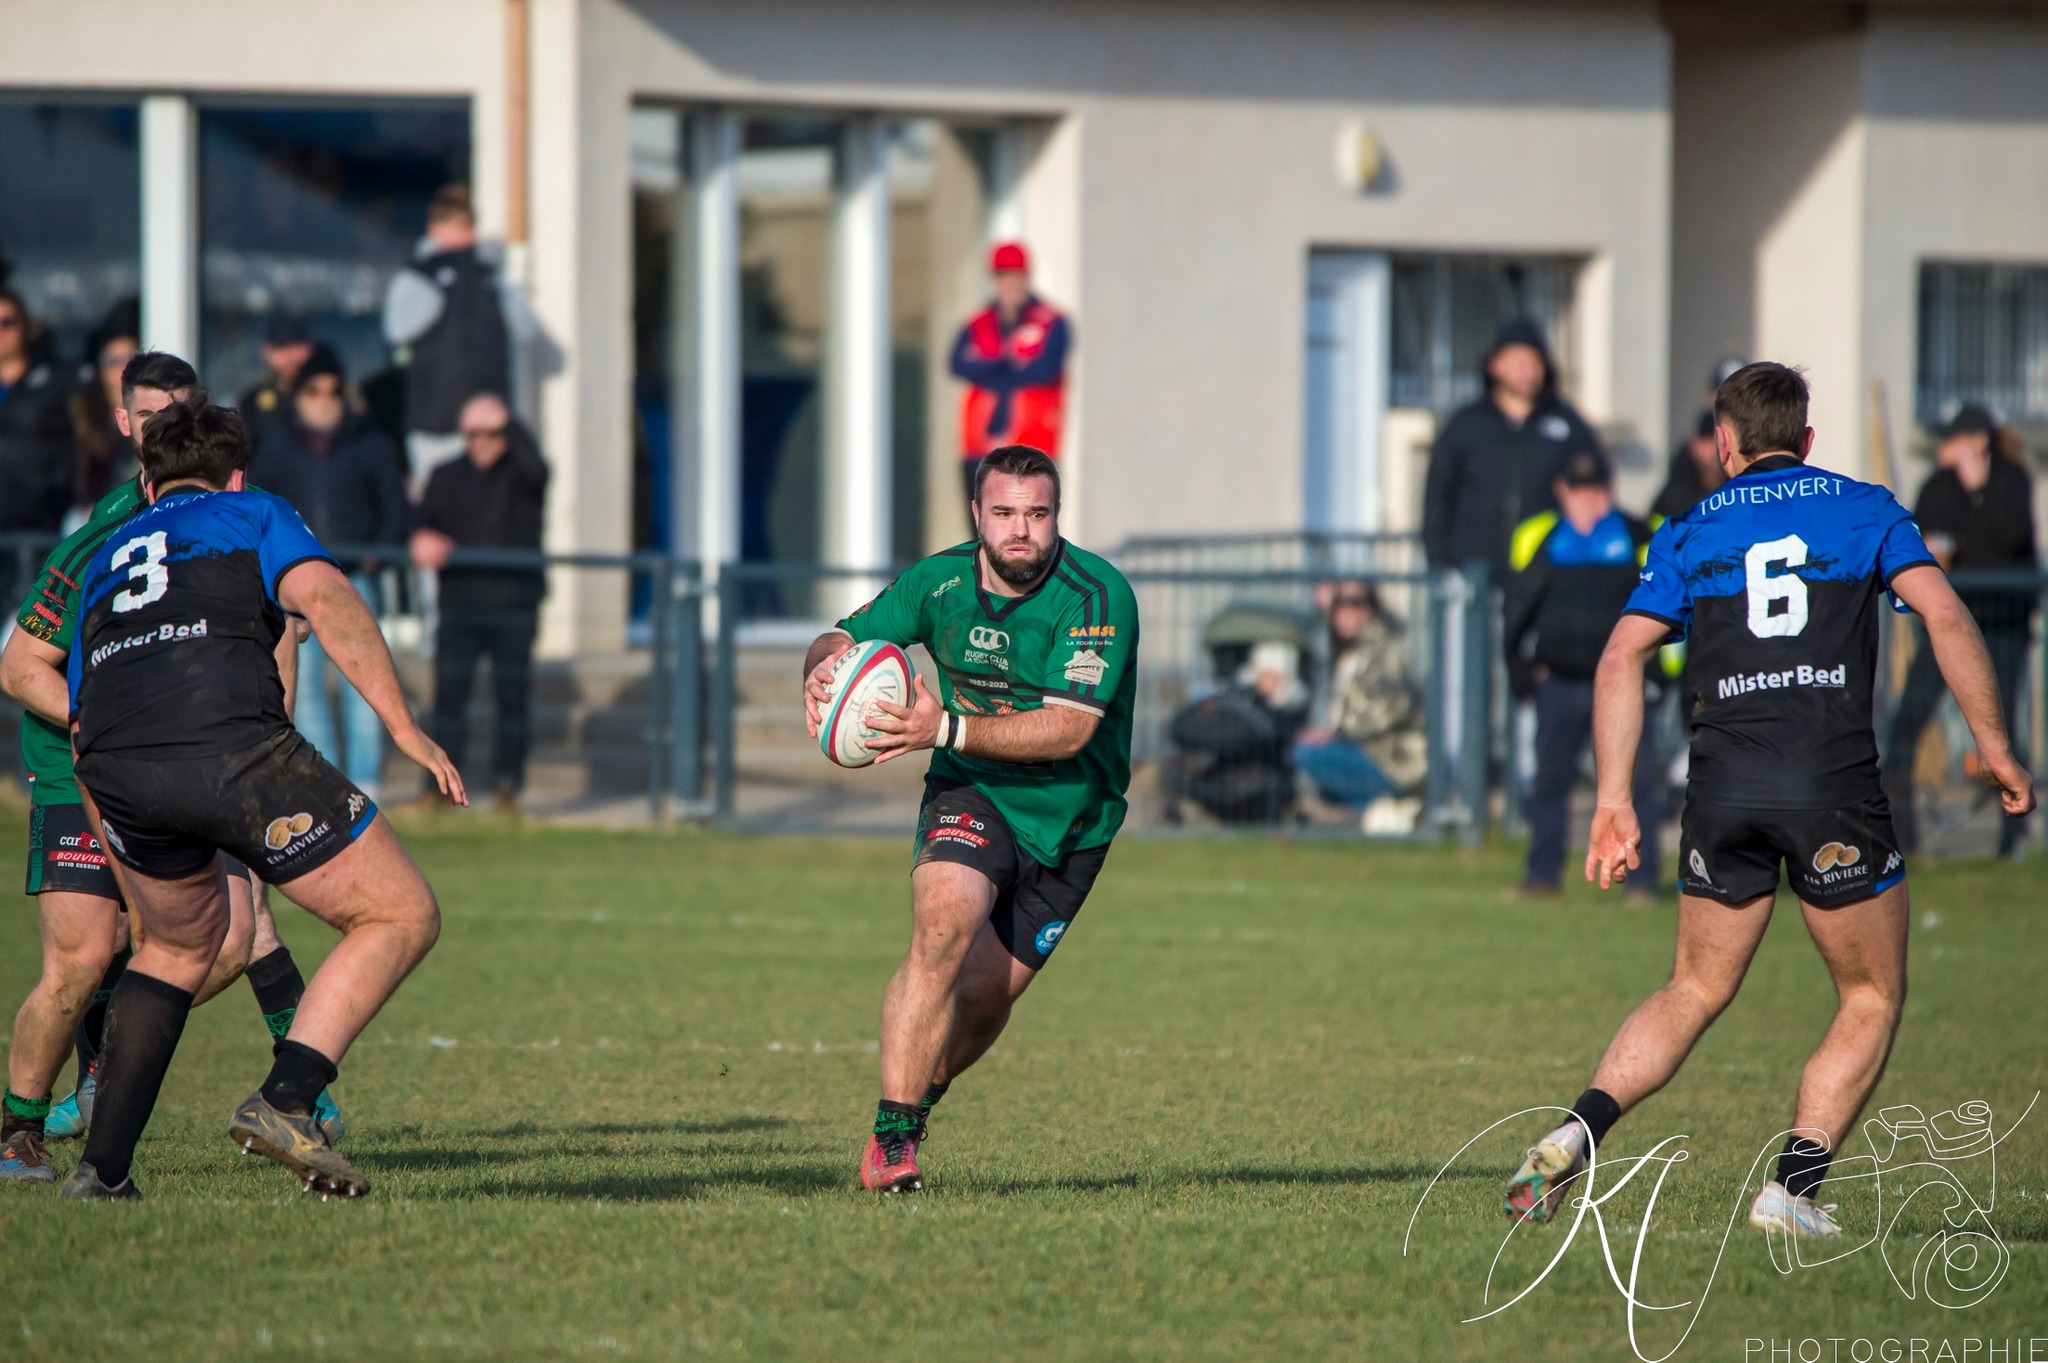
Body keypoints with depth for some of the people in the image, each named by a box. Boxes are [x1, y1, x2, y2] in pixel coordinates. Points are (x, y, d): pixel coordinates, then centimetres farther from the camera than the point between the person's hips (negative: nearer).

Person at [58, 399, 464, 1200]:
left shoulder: (103, 560, 36)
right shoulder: (255, 515, 23)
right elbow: (325, 598, -1)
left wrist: (135, 880, 45)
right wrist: (404, 727, -4)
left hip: (116, 771, 5)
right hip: (231, 745, -5)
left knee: (179, 945, 31)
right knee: (401, 917, 8)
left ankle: (102, 1165, 22)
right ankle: (285, 1104, -10)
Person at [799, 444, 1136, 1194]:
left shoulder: (1098, 596, -21)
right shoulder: (939, 581, -8)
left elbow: (1067, 730, -27)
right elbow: (844, 638, 3)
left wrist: (948, 729, -35)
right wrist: (824, 667, -23)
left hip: (1072, 818, 0)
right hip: (971, 795, 0)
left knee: (986, 995, 1)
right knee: (944, 928, -27)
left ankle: (920, 1096, 34)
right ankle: (891, 1139, -24)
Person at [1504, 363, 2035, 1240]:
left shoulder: (1692, 533, 13)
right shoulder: (1865, 510, 10)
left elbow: (1623, 656, 4)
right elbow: (1944, 616, -4)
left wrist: (1613, 803, 5)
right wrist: (1994, 747, 0)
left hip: (1723, 787, 3)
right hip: (1834, 787, -3)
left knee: (1694, 992, 17)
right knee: (1872, 1000, 12)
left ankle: (1578, 1133, -2)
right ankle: (1794, 1187, 0)